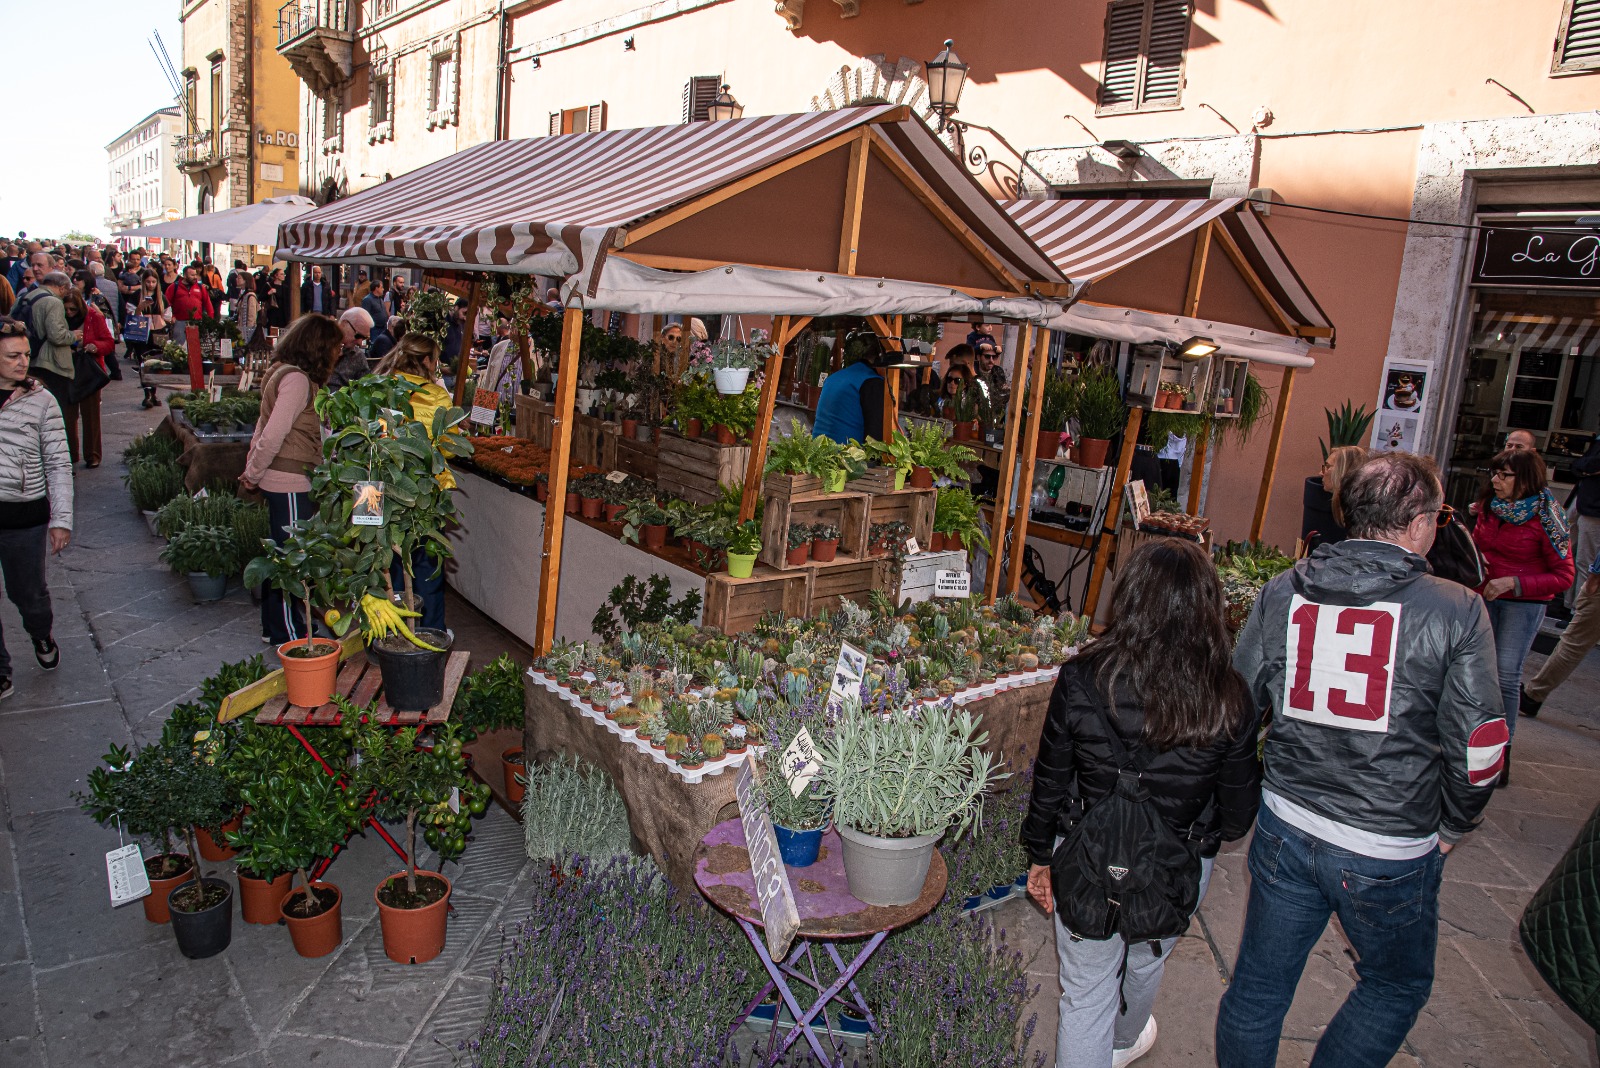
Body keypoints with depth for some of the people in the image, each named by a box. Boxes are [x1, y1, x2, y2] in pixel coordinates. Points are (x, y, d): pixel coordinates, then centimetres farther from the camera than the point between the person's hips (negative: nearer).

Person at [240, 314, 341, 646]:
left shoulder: (281, 373, 13)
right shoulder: (297, 379, -18)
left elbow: (265, 428, 17)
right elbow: (273, 434, -23)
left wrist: (253, 470, 18)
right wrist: (254, 473, -10)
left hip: (277, 480, 10)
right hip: (290, 483, -10)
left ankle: (274, 627, 30)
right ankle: (290, 635, 10)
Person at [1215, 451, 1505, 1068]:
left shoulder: (1283, 591, -3)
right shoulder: (1457, 611, -13)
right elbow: (1478, 744, -9)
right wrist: (1450, 830, 8)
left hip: (1285, 828, 3)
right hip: (1390, 852, -3)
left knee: (1259, 983, 18)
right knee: (1397, 987, 25)